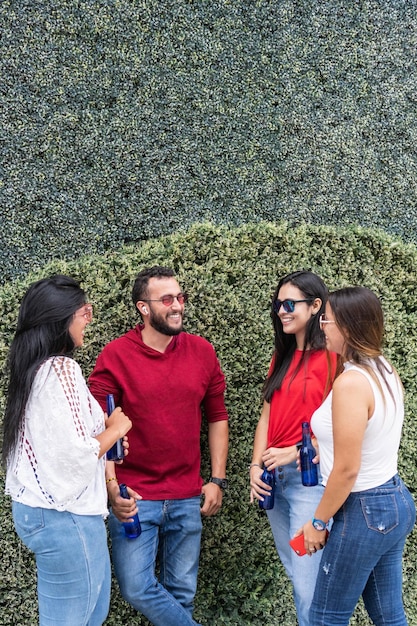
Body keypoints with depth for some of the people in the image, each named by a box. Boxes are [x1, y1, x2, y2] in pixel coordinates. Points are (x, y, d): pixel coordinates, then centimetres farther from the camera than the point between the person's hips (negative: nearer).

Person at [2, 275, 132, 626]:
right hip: (65, 516, -10)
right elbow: (76, 455, -22)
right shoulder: (62, 369, -18)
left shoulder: (33, 368, 11)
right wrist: (115, 429, -6)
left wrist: (103, 428, 12)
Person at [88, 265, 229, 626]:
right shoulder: (115, 357, -8)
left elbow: (217, 417, 9)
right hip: (135, 498, -3)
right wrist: (112, 487, -16)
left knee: (181, 592, 11)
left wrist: (217, 480, 5)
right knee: (137, 589, -6)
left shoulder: (202, 352, 2)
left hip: (188, 499, 3)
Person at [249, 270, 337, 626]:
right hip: (275, 476, 8)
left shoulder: (331, 357, -10)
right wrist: (256, 467, 2)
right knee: (294, 569, 15)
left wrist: (294, 453, -17)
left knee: (307, 579, -6)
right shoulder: (282, 357, 13)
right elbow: (267, 416, 12)